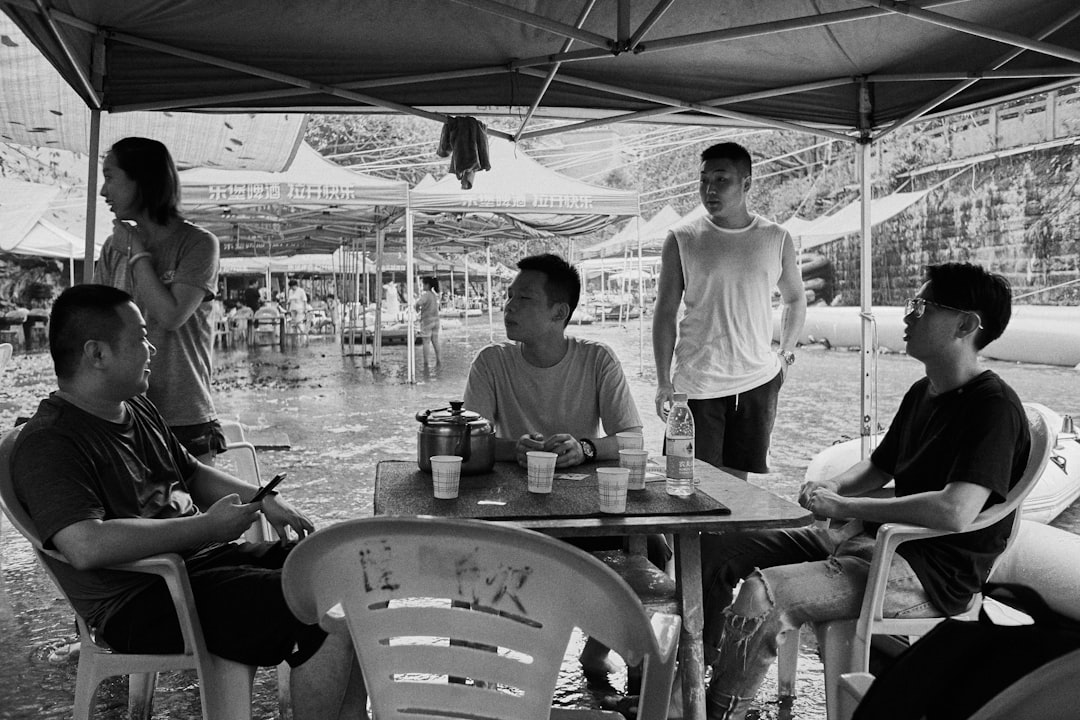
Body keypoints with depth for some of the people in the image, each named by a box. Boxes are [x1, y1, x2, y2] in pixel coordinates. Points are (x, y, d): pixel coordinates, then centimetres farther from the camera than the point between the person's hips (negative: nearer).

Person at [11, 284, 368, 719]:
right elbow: (86, 547, -30)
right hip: (143, 602, -9)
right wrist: (208, 527, -23)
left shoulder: (138, 409, 15)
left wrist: (263, 500, 10)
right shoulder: (48, 444, -15)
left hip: (206, 555, 10)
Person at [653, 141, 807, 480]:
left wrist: (786, 355, 9)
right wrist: (663, 381, -4)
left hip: (758, 380, 2)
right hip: (696, 383, -2)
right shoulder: (681, 239, -1)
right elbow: (665, 312, 1)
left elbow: (795, 300, 19)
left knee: (736, 477, 8)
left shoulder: (776, 239, 4)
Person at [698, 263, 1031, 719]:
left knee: (759, 596, -29)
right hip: (871, 538, 9)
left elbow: (955, 511, -31)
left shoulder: (993, 407, -16)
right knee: (717, 549, 2)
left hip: (932, 577, -9)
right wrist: (831, 489, 1)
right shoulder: (922, 392, 13)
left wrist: (843, 506, -21)